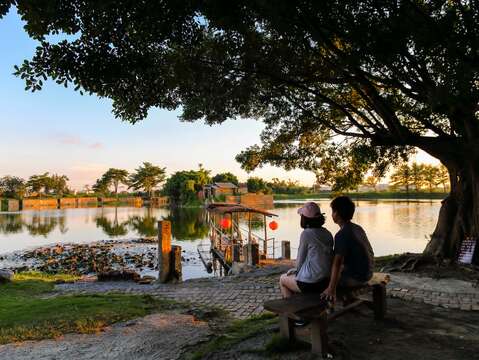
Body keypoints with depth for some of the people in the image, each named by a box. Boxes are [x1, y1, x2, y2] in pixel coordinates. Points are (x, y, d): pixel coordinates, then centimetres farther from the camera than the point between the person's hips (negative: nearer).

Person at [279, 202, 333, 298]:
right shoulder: (327, 234, 3)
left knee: (282, 279, 21)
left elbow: (300, 259, -7)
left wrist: (297, 269, 14)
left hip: (311, 283, -7)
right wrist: (297, 269, 17)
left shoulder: (306, 233, -17)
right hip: (326, 280, 7)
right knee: (292, 274, 31)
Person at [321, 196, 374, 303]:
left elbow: (337, 262, -28)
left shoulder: (341, 235, -22)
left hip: (356, 277, -9)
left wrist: (331, 288, -29)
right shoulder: (358, 228, 5)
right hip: (367, 273, 9)